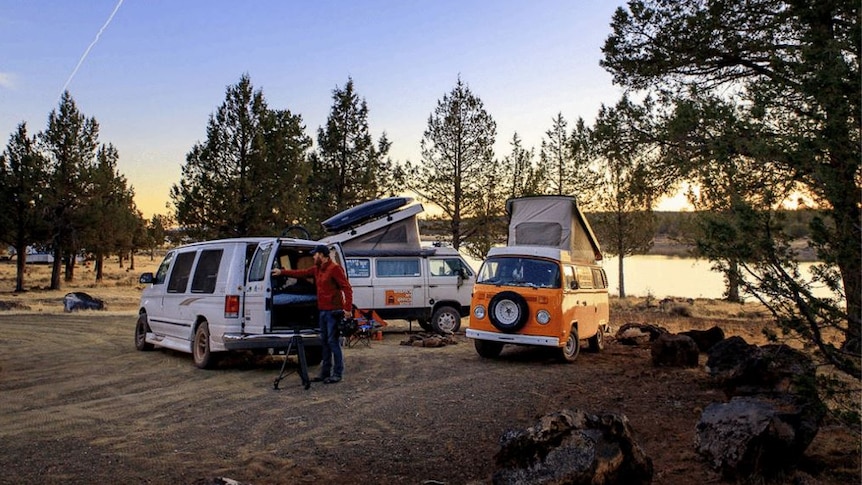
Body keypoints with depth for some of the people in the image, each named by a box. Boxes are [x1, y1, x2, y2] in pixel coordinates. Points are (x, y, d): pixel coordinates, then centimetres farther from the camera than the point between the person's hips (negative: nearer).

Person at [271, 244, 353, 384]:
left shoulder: (335, 269, -12)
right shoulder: (317, 269, 15)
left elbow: (347, 288, -17)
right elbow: (301, 273, 23)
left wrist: (348, 308, -23)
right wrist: (282, 272, 21)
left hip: (333, 311, -9)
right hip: (322, 311, 9)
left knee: (333, 341, -7)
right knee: (324, 341, 11)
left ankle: (337, 374, -1)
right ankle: (325, 373, 18)